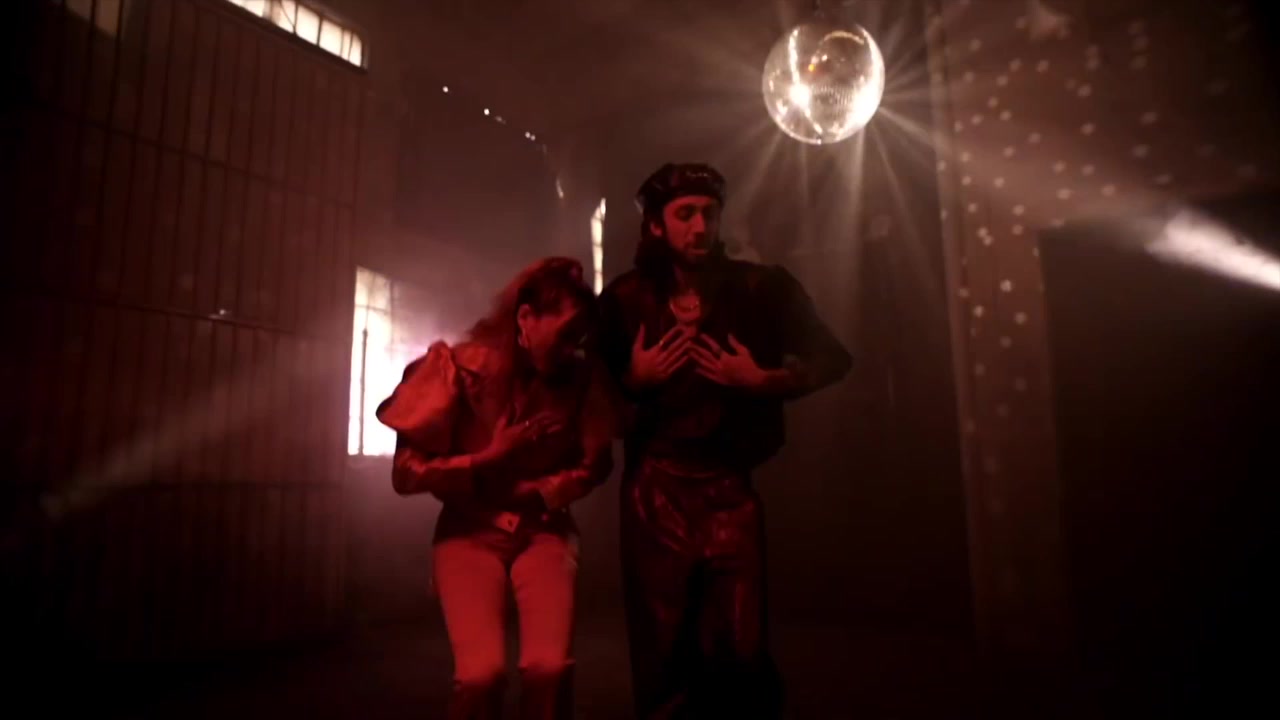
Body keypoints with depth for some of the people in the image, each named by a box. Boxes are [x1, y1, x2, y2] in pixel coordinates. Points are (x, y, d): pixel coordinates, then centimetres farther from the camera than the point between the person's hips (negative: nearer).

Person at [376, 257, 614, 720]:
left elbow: (592, 467, 5)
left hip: (544, 531, 1)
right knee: (482, 673, -20)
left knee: (549, 668, -20)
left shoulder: (582, 377, -8)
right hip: (471, 533, -1)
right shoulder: (462, 368, -11)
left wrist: (532, 491, -8)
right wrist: (489, 459, -16)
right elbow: (407, 473, -9)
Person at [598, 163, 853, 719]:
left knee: (740, 652, 1)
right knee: (662, 653, 10)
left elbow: (833, 360, 4)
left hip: (733, 487, 0)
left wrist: (763, 381, -10)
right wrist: (633, 379, -10)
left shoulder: (762, 288, -3)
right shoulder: (624, 299, 0)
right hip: (654, 489, 1)